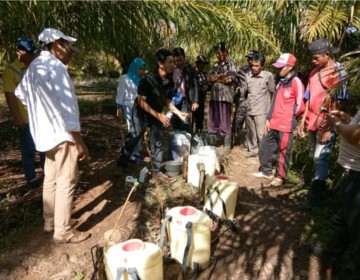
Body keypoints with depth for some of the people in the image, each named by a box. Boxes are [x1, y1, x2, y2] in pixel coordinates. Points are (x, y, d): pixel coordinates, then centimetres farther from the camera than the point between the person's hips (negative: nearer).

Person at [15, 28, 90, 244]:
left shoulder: (35, 66, 11)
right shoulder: (56, 67, -18)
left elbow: (20, 92, 26)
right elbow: (67, 108, -22)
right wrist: (80, 142, -18)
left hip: (45, 132, 10)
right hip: (61, 133, -10)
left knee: (51, 179, 18)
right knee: (66, 182, -1)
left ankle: (51, 222, 31)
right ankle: (63, 231, 8)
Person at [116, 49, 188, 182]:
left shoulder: (169, 81, -9)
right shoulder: (148, 79, -27)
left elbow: (167, 101, 3)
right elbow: (141, 101, -24)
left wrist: (179, 113, -9)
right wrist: (158, 115, -28)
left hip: (158, 114, 5)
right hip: (141, 114, -5)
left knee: (157, 143, 7)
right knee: (131, 140, 4)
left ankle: (156, 170, 18)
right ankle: (120, 166, 22)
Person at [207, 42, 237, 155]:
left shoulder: (231, 63, 0)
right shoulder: (216, 64, 18)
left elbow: (229, 79, -12)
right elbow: (209, 78, 8)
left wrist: (215, 78, -1)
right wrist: (221, 76, -8)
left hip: (225, 96, -6)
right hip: (214, 96, 6)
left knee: (225, 122, -2)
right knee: (212, 121, 10)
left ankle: (227, 146, 6)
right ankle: (211, 144, 21)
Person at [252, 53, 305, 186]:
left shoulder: (296, 82, -10)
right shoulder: (280, 82, 16)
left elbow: (300, 106, -10)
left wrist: (289, 116, 3)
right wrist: (268, 119, 13)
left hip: (286, 125, -8)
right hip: (273, 123, 8)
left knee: (283, 152, 2)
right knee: (264, 146, 14)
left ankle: (280, 176, 17)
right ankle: (266, 171, 29)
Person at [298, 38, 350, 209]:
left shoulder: (338, 72, -10)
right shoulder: (314, 72, 12)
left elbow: (337, 103, -15)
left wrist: (328, 128, -19)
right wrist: (303, 121, 11)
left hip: (326, 124, -7)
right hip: (312, 122, 7)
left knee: (320, 158, -4)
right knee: (316, 157, 13)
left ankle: (314, 196, 3)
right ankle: (320, 186, 27)